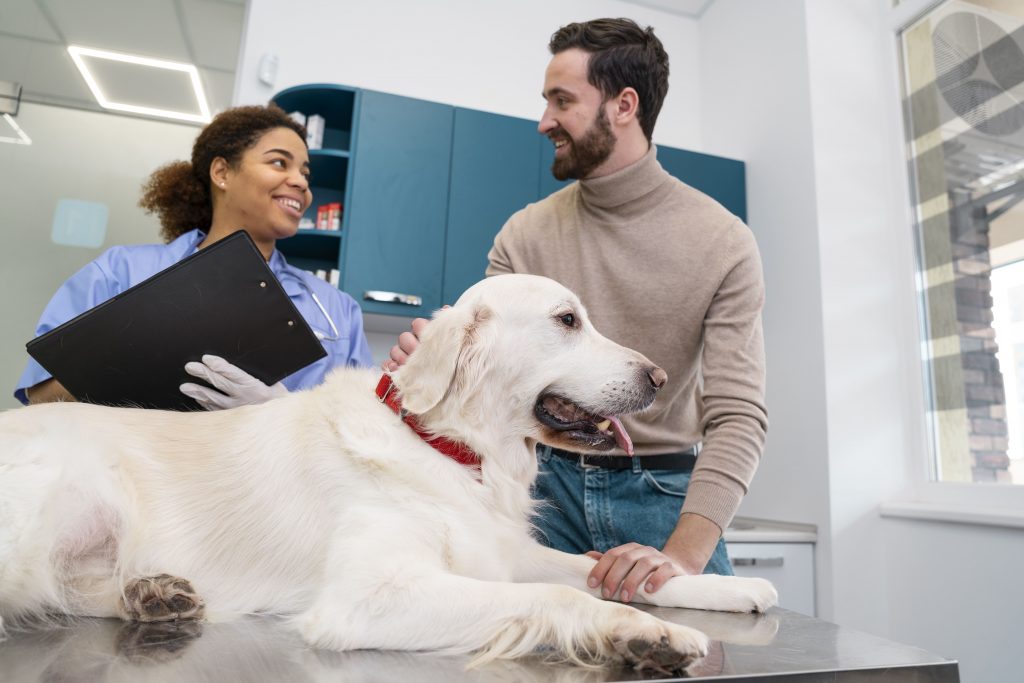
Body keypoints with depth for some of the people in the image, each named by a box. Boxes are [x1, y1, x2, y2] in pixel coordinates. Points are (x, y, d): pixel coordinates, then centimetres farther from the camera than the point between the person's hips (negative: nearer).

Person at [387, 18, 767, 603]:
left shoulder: (723, 242, -9)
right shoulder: (525, 235, -1)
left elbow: (738, 414, -16)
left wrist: (683, 555, -29)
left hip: (666, 494, -1)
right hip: (547, 486, 2)